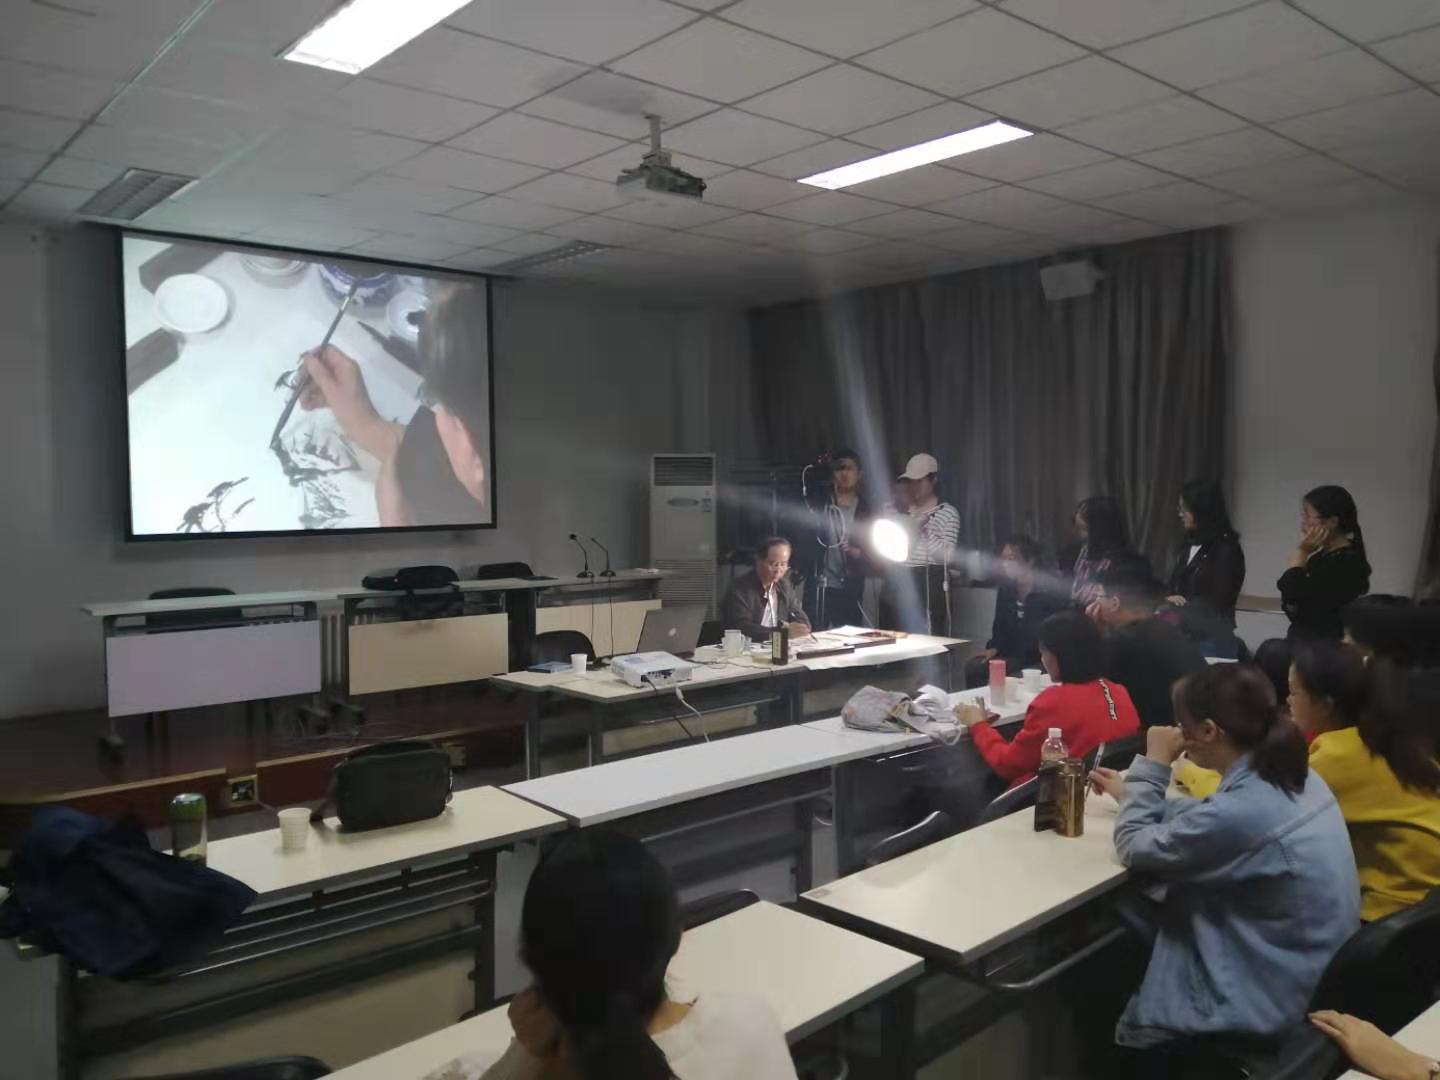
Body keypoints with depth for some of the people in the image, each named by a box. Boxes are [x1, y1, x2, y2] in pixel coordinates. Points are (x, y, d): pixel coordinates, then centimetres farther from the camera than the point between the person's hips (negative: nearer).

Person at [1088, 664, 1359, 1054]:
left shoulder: (1240, 813, -33)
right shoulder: (1295, 778, -5)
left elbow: (1135, 848, -16)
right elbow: (1202, 818, 14)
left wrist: (1151, 766, -7)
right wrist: (1135, 790, 16)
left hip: (1269, 1002, -8)